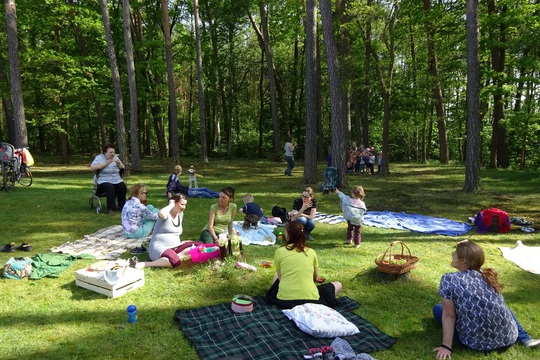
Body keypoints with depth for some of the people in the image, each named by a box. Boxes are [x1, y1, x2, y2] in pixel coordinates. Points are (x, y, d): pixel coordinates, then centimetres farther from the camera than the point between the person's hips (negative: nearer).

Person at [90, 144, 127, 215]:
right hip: (104, 181, -4)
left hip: (117, 181, 4)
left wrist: (119, 164, -5)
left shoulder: (115, 158, 15)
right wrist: (106, 163, -20)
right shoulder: (99, 158, 0)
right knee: (110, 187, -35)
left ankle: (121, 206, -5)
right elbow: (92, 168, -17)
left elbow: (123, 169, 17)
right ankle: (111, 209, -30)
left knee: (123, 188, -25)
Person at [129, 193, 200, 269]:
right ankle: (143, 264, -25)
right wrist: (171, 205, -20)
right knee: (176, 261, -38)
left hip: (175, 247, 8)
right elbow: (162, 214, -37)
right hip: (159, 247, -7)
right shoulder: (166, 214, -10)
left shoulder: (180, 214, 13)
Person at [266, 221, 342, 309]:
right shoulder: (311, 252, 6)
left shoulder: (279, 251, 2)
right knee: (338, 285, 23)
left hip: (284, 300, 2)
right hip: (310, 300, -1)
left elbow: (280, 277, 11)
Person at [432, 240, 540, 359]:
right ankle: (524, 338, 17)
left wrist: (446, 346, -7)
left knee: (438, 308, 15)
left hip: (477, 343, -4)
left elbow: (449, 315, -12)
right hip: (508, 338, 4)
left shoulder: (449, 280, -13)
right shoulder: (486, 275, 4)